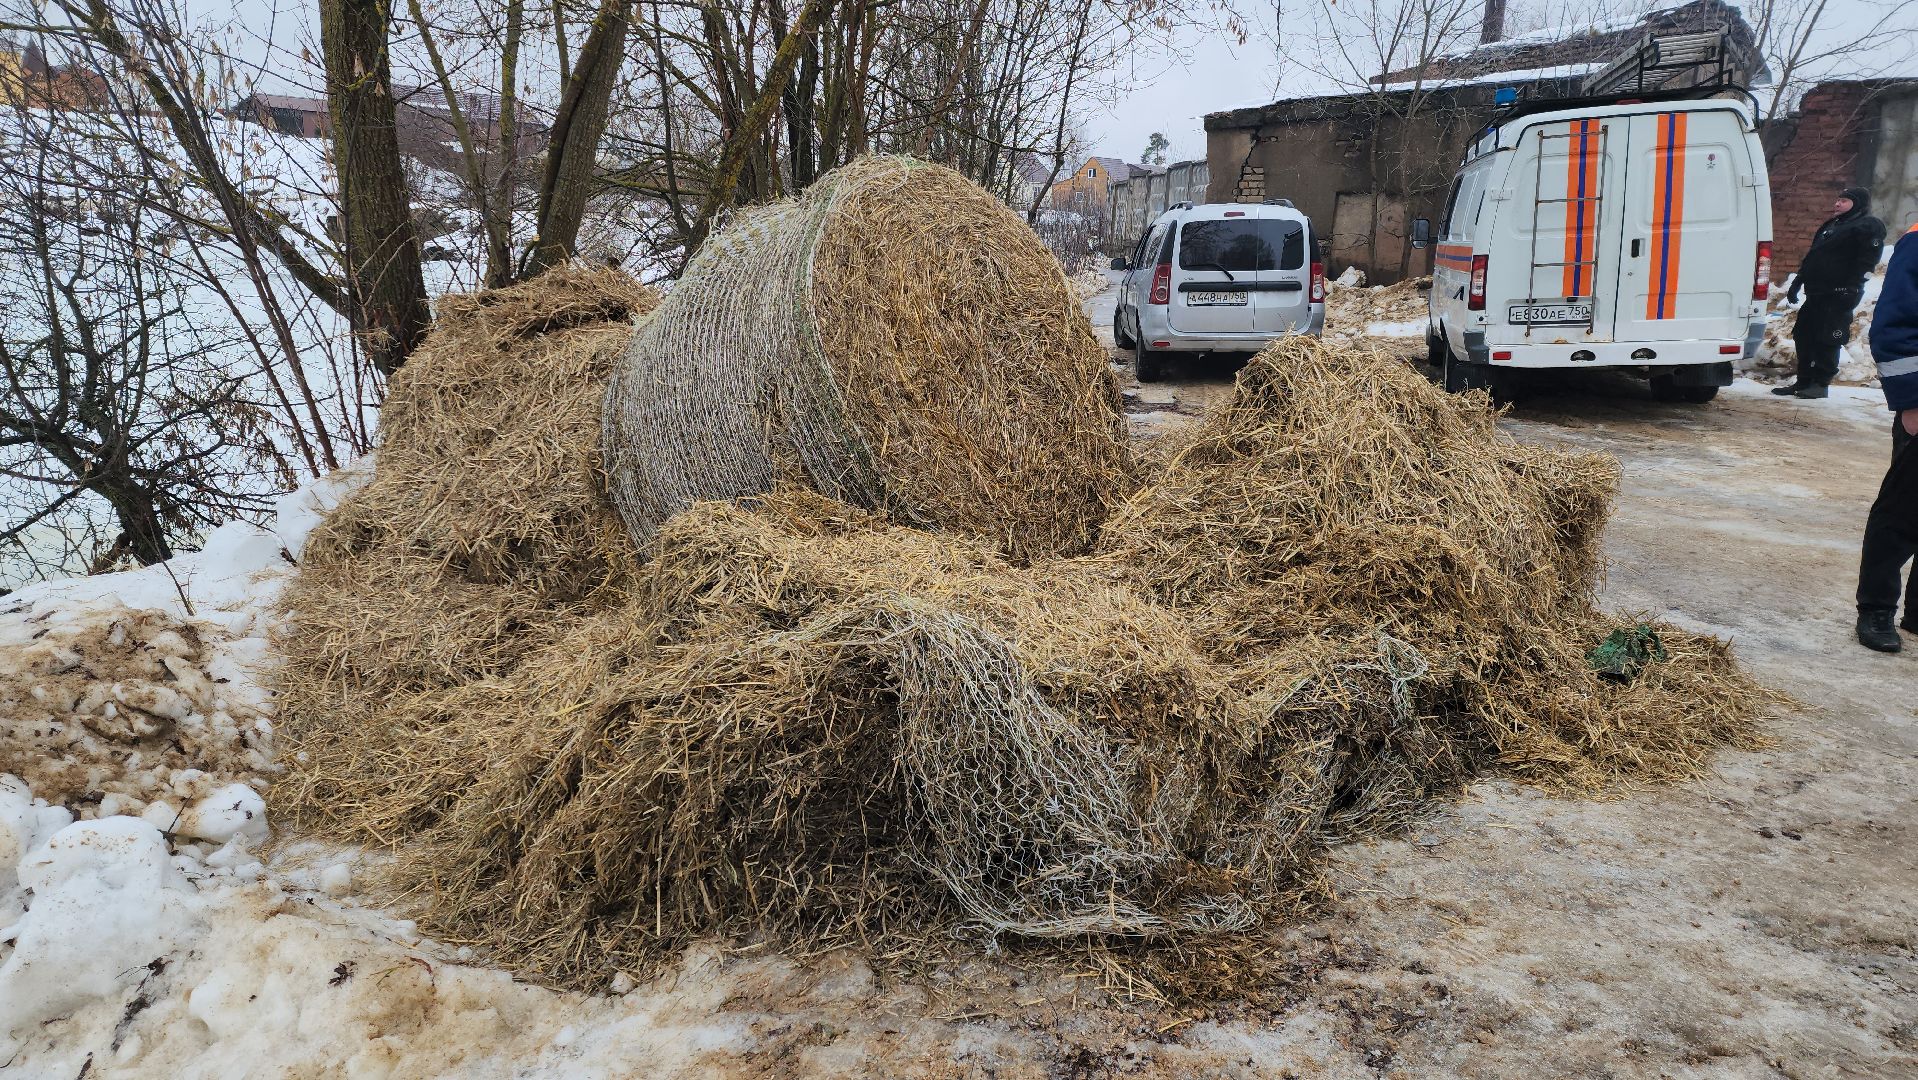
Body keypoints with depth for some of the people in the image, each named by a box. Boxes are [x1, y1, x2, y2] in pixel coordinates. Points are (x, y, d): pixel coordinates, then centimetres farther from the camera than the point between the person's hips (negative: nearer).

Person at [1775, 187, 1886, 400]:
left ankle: (1821, 384, -1)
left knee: (1827, 341, -7)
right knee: (1804, 337, 10)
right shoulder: (1829, 227, 23)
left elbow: (1867, 260, -14)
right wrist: (1797, 283, 20)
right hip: (1816, 294, 9)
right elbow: (1811, 258, 27)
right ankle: (1803, 381, 17)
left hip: (1839, 295, -9)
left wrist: (1849, 287, -23)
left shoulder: (1869, 226, -4)